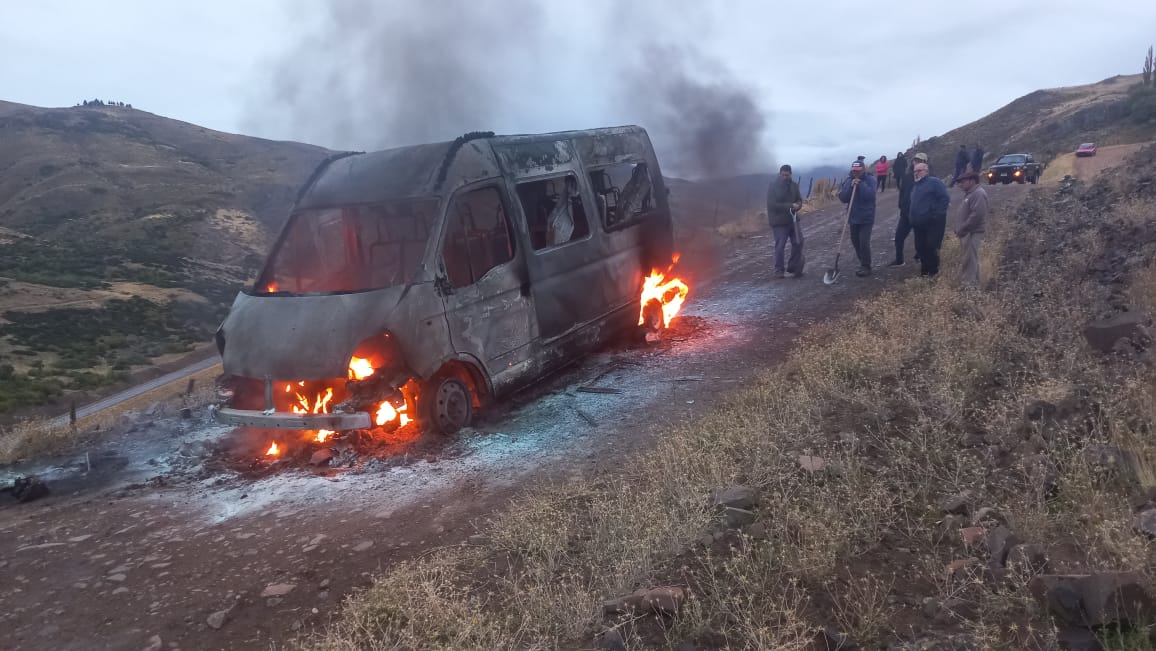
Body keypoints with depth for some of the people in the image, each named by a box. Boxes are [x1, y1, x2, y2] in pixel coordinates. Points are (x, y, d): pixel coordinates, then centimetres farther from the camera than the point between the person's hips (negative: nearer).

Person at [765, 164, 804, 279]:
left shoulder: (794, 186, 6)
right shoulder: (773, 187, -12)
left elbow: (799, 200, 11)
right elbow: (772, 205, -19)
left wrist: (797, 205, -15)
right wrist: (790, 206, -23)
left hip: (792, 219, 6)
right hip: (779, 221, -6)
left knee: (798, 242, 5)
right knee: (780, 246, -5)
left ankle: (794, 267, 19)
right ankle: (779, 270, 7)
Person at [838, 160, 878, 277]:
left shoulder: (870, 180, -8)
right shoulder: (847, 181, 2)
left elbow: (869, 195, -23)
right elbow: (843, 198, -8)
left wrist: (860, 184, -24)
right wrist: (851, 186, -20)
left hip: (866, 217, -5)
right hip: (853, 217, 5)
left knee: (864, 242, -11)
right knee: (855, 241, 13)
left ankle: (866, 267, -1)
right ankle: (863, 263, 29)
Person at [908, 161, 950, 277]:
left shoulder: (934, 182, -6)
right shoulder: (916, 185, 20)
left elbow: (945, 199, -12)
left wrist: (937, 215, -17)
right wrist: (911, 217, 17)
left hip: (933, 223, -8)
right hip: (918, 224, 8)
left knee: (931, 247, -9)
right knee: (920, 247, 8)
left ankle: (933, 271, 2)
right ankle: (924, 271, 19)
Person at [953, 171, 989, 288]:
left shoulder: (978, 194, -14)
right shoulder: (970, 194, 20)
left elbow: (977, 215, -24)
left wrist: (962, 229, -20)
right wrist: (959, 229, 14)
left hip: (972, 233, -11)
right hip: (966, 233, 11)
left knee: (970, 260, -9)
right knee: (965, 260, 14)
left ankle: (971, 285, -7)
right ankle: (965, 282, 20)